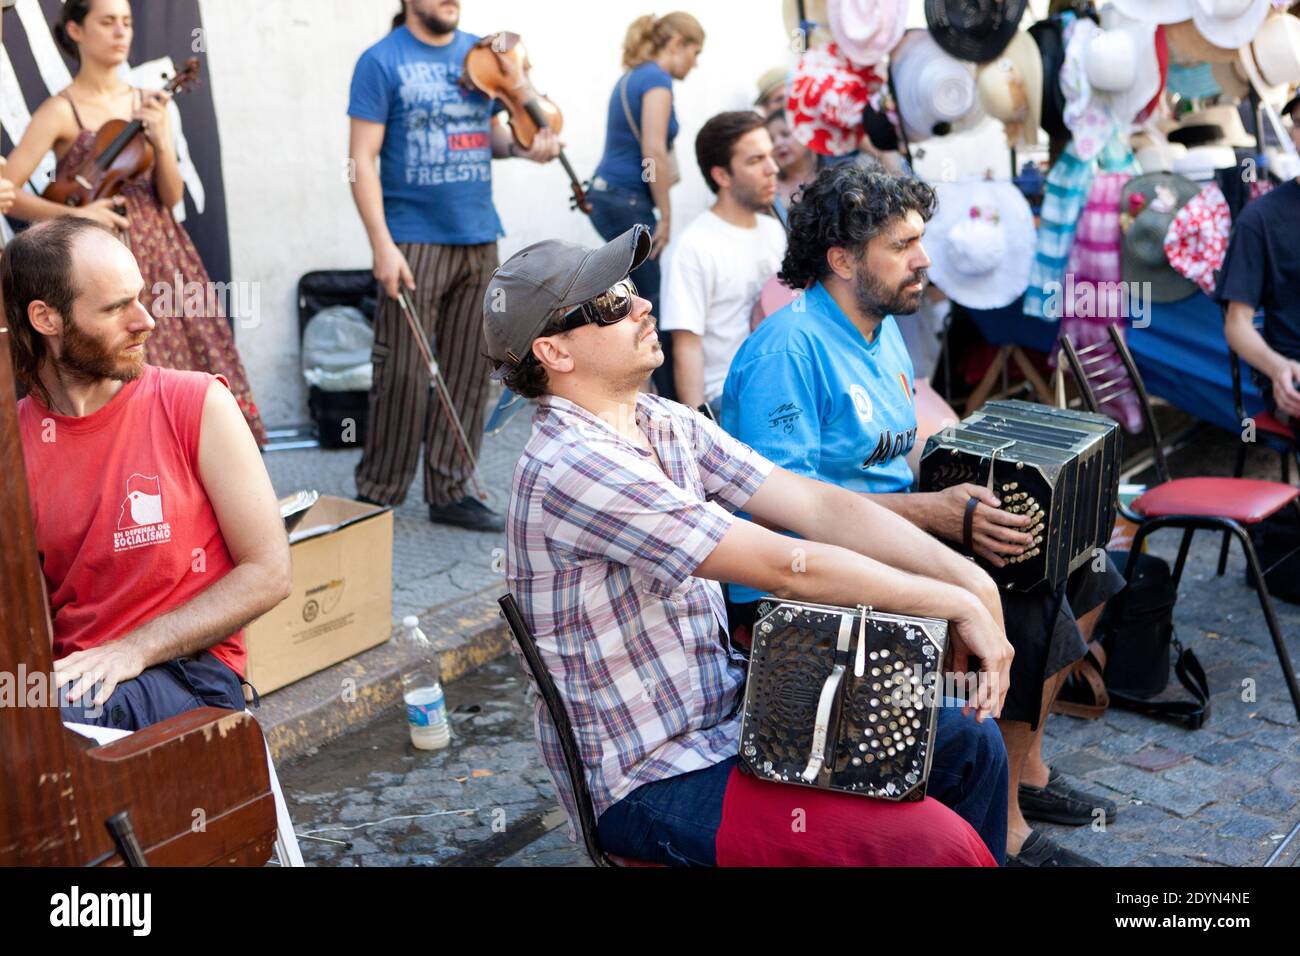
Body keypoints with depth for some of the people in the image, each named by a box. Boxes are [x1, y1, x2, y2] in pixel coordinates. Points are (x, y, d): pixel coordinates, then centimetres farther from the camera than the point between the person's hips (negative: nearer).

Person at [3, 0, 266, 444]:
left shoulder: (148, 104, 8)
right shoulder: (60, 111, -6)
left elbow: (172, 197, 3)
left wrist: (161, 141, -13)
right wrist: (74, 213, -21)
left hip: (164, 257, 5)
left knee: (192, 374, 5)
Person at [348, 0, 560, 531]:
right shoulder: (382, 62, -4)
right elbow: (362, 159, -7)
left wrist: (522, 144, -3)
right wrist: (382, 245, -15)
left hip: (479, 241, 5)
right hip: (414, 243, -5)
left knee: (468, 374, 8)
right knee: (404, 377, -2)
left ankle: (450, 492, 20)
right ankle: (376, 496, 13)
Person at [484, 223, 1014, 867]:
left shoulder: (669, 425, 5)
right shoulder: (571, 467, -25)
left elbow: (816, 505, -1)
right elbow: (787, 566, -26)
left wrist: (971, 579, -12)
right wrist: (957, 603, -17)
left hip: (734, 711, 9)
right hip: (650, 784, -9)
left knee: (971, 744, 14)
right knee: (940, 844, -20)